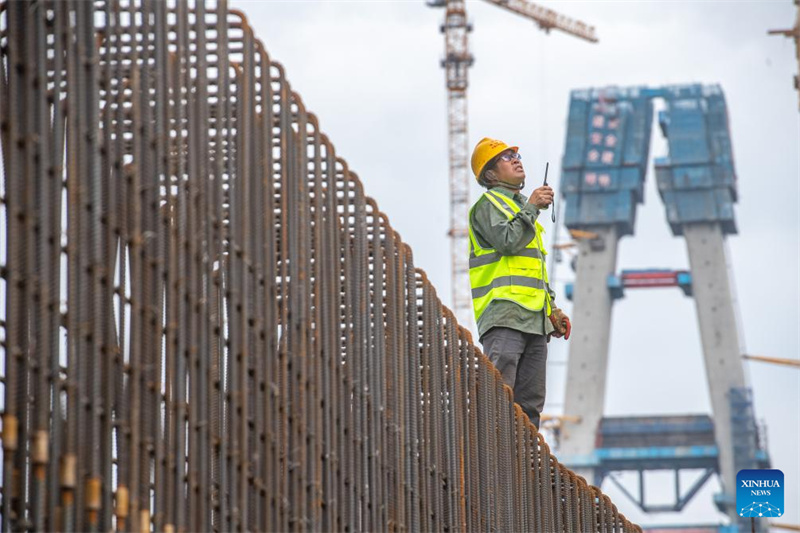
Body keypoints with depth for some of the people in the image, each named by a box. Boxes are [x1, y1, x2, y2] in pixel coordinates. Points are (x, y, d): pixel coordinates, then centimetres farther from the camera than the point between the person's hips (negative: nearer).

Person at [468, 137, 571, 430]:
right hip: (505, 314, -9)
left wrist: (552, 308, 23)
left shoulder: (521, 206, 29)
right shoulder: (489, 203, 3)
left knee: (530, 402, 6)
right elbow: (507, 241, -17)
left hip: (534, 318, 9)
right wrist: (531, 207, -9)